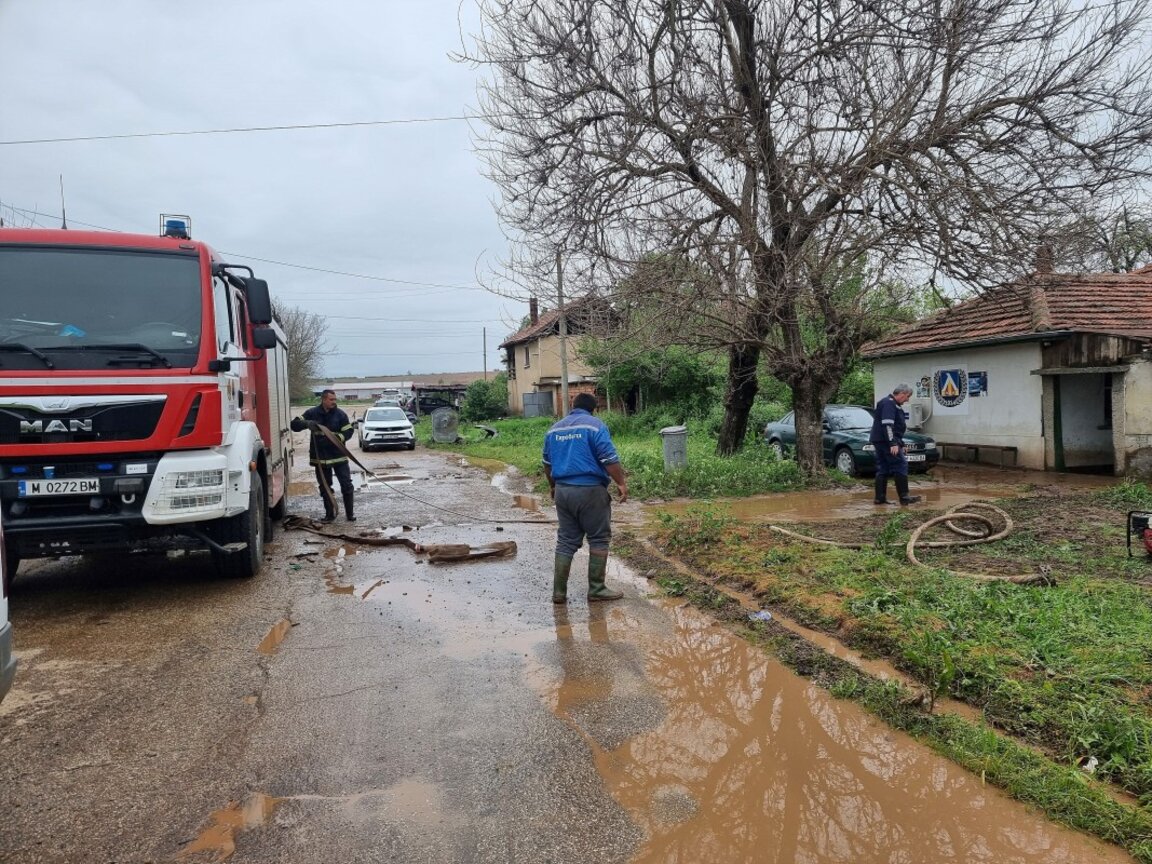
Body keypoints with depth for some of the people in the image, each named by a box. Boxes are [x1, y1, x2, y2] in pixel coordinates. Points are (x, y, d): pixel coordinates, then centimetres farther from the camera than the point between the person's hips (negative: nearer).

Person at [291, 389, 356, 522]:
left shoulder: (340, 414, -2)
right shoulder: (312, 413, -1)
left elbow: (348, 431, -4)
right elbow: (294, 424, -3)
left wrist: (335, 438, -22)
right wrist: (307, 423, -24)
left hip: (338, 455, -1)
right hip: (320, 457, 1)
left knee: (346, 485, -1)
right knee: (325, 487, 9)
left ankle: (350, 512, 11)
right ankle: (330, 513, 21)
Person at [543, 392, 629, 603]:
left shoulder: (554, 428, 13)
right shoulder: (594, 425, -6)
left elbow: (547, 463, 21)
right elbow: (609, 459, -14)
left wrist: (553, 486, 33)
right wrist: (621, 483, -6)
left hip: (562, 490, 6)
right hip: (590, 490, -6)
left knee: (566, 541, 11)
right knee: (599, 539, 6)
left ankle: (559, 592, 11)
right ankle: (596, 589, 8)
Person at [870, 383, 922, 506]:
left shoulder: (892, 404, 21)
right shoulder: (888, 403, -13)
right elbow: (887, 424, -23)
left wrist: (899, 443, 31)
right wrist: (893, 443, -26)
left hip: (880, 441, 11)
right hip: (886, 441, -11)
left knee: (883, 469, 9)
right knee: (901, 466, -8)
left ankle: (880, 498, 9)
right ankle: (904, 497, -7)